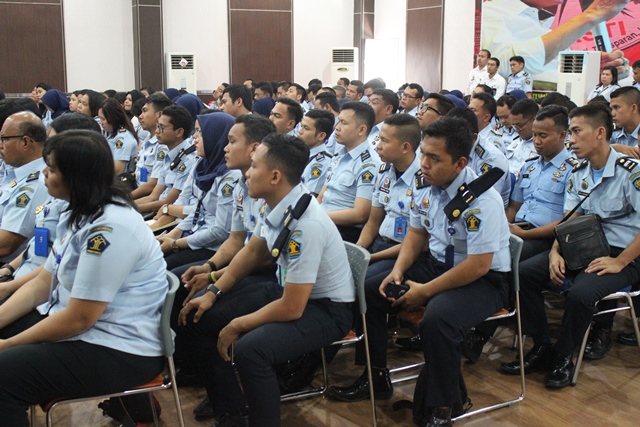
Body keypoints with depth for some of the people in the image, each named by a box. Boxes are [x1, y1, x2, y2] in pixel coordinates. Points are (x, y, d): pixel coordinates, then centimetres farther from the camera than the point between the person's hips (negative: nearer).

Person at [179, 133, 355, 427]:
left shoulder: (306, 225, -31)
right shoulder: (275, 204, -7)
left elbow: (291, 309, -27)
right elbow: (252, 252, 12)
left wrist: (237, 325, -14)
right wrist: (213, 293, 6)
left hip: (325, 309, -9)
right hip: (287, 289, 9)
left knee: (250, 350, -34)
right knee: (199, 320, 4)